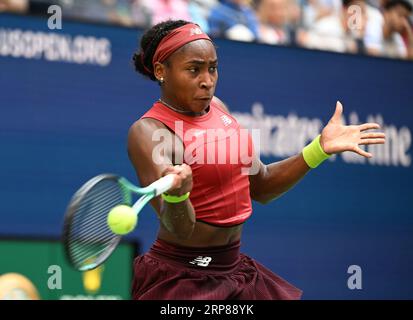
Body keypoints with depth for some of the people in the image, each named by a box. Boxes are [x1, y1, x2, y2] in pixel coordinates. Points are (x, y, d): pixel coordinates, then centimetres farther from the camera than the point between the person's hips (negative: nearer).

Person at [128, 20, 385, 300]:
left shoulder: (216, 107, 5)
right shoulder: (149, 131, -17)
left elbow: (260, 186, 14)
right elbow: (179, 229, -26)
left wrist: (320, 149, 5)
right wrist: (176, 194, -47)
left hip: (234, 271, 7)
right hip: (180, 279, -7)